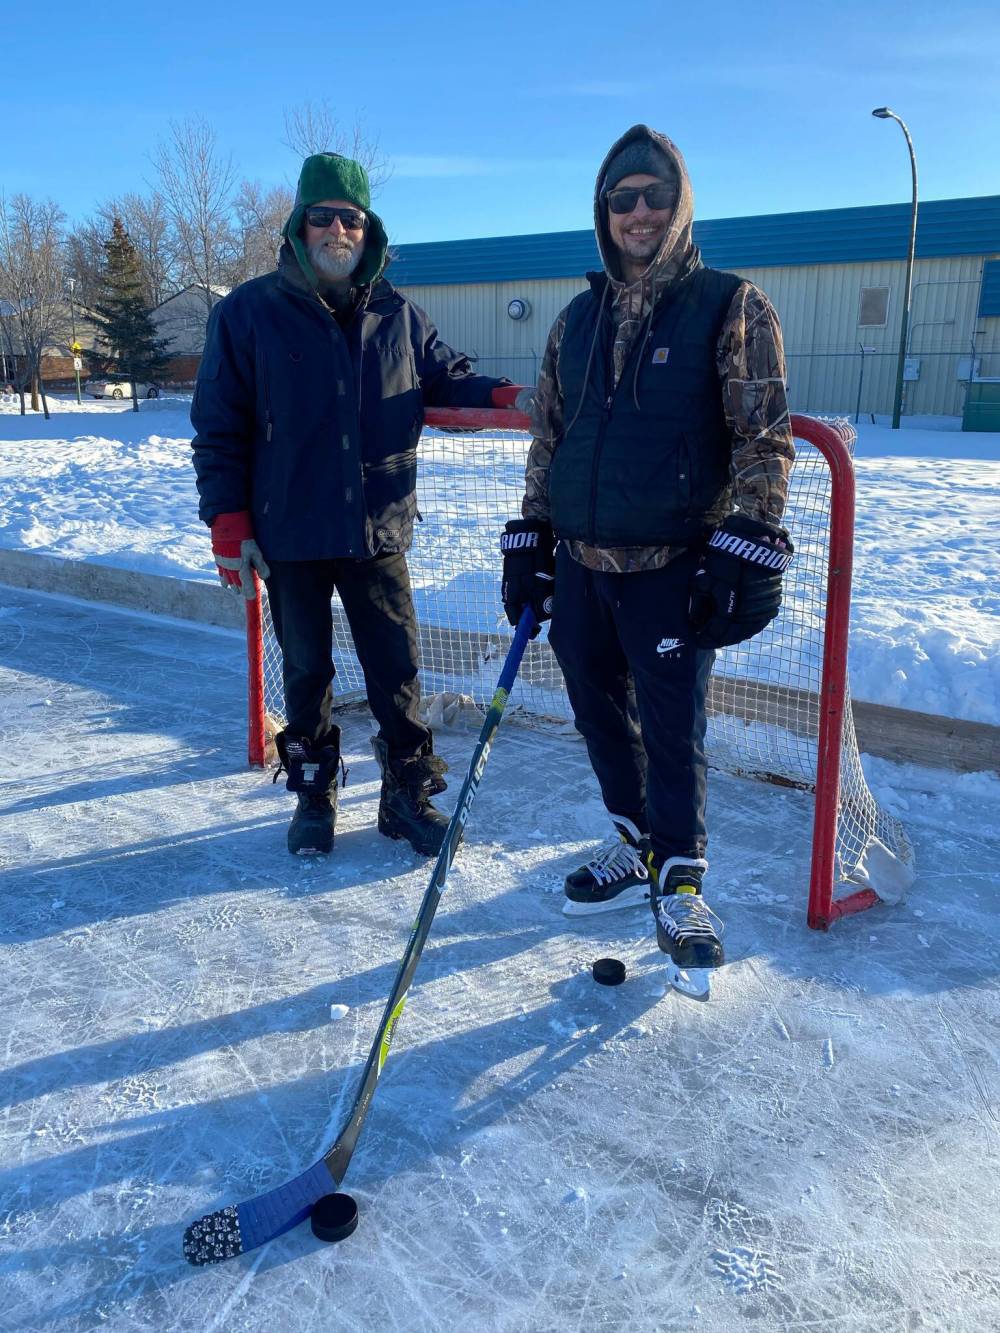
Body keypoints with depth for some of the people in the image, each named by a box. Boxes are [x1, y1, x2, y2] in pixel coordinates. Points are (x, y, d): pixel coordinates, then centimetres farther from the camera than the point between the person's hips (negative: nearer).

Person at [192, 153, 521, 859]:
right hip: (289, 534, -1)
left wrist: (505, 395, -8)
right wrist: (229, 523, -5)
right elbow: (219, 428, 0)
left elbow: (446, 378, 14)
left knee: (397, 666, 4)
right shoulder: (249, 313, 0)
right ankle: (314, 794, 28)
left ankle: (410, 794, 20)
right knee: (306, 669, 11)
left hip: (379, 529, 1)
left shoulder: (395, 313, 6)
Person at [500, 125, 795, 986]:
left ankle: (680, 883, 19)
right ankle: (637, 850, 33)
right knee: (601, 713, 12)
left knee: (672, 728, -1)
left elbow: (765, 440, -7)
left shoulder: (731, 307, -2)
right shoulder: (578, 320, 13)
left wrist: (746, 549, -15)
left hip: (673, 568, -5)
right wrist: (529, 539, 12)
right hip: (580, 562, 5)